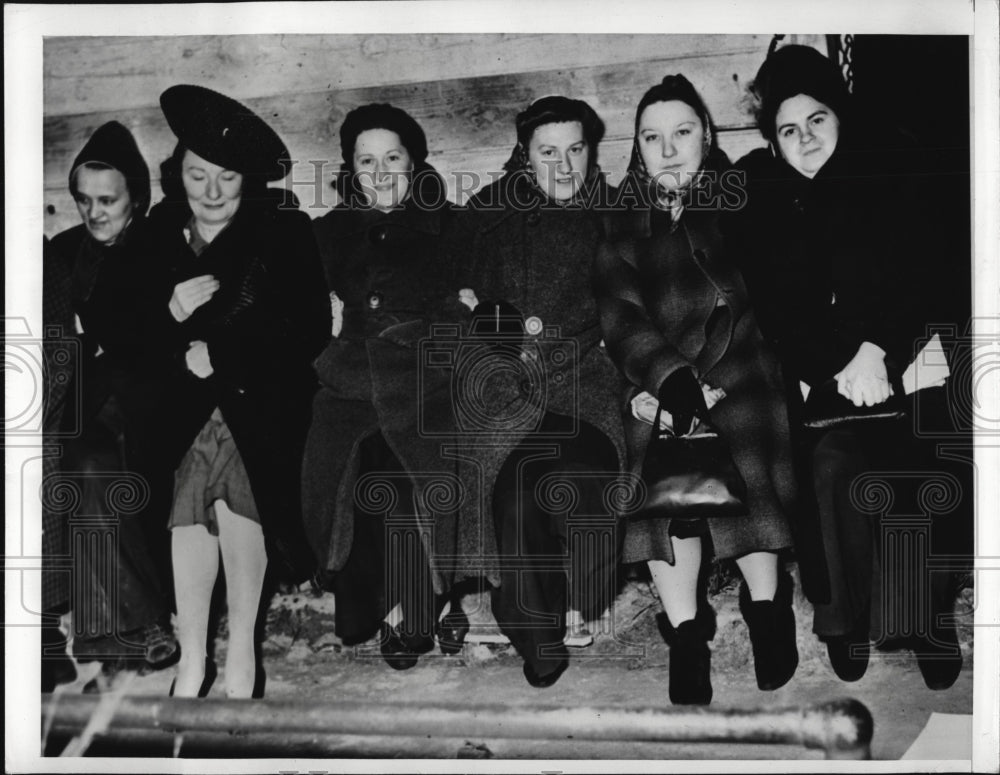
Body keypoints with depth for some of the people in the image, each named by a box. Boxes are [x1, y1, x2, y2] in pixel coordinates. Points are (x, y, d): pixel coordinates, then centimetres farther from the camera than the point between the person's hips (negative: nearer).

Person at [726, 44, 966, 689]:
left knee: (907, 462, -20)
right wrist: (840, 364, -15)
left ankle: (922, 615, -6)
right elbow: (772, 301, -3)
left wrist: (875, 349, -16)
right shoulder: (754, 190, 4)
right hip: (809, 364, 0)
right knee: (832, 461, -20)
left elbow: (919, 270, -2)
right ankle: (846, 613, -4)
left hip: (895, 352, 0)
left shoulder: (890, 166, 4)